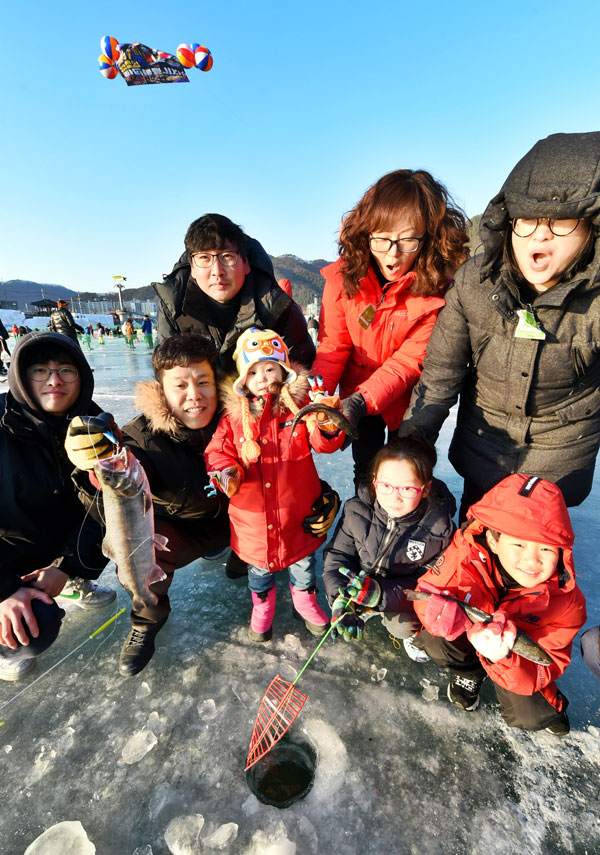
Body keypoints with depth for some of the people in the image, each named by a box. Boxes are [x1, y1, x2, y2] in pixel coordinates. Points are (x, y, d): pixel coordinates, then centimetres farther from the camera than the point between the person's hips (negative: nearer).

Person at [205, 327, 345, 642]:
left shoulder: (300, 405, -10)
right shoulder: (235, 415, -8)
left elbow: (324, 443, -17)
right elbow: (218, 451, -1)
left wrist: (328, 426, -40)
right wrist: (226, 471, -22)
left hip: (297, 508, 0)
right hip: (252, 514, 1)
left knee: (303, 562, 22)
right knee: (259, 565, 24)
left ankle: (305, 601, 54)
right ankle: (262, 608, 54)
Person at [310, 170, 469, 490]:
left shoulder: (439, 287, -22)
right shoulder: (344, 276, -16)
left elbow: (411, 358, -24)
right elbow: (332, 345, -13)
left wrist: (362, 399, -38)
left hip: (407, 398, -1)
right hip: (357, 396, 2)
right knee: (366, 470, 19)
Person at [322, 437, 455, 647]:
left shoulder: (439, 529, -26)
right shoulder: (357, 510, -22)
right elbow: (337, 555, -14)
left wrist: (381, 593, -37)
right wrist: (340, 600, -30)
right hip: (363, 580, 3)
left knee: (401, 626, -26)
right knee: (341, 594, -19)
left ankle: (413, 630, 10)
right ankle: (365, 609, 14)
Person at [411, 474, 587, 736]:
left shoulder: (565, 600, -26)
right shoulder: (466, 552, -32)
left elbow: (544, 669, -23)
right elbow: (428, 591, -22)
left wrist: (503, 658, -45)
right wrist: (443, 614, -46)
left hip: (521, 654, 1)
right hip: (467, 637, -1)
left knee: (528, 716, -14)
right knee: (434, 642, -27)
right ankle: (469, 672, 9)